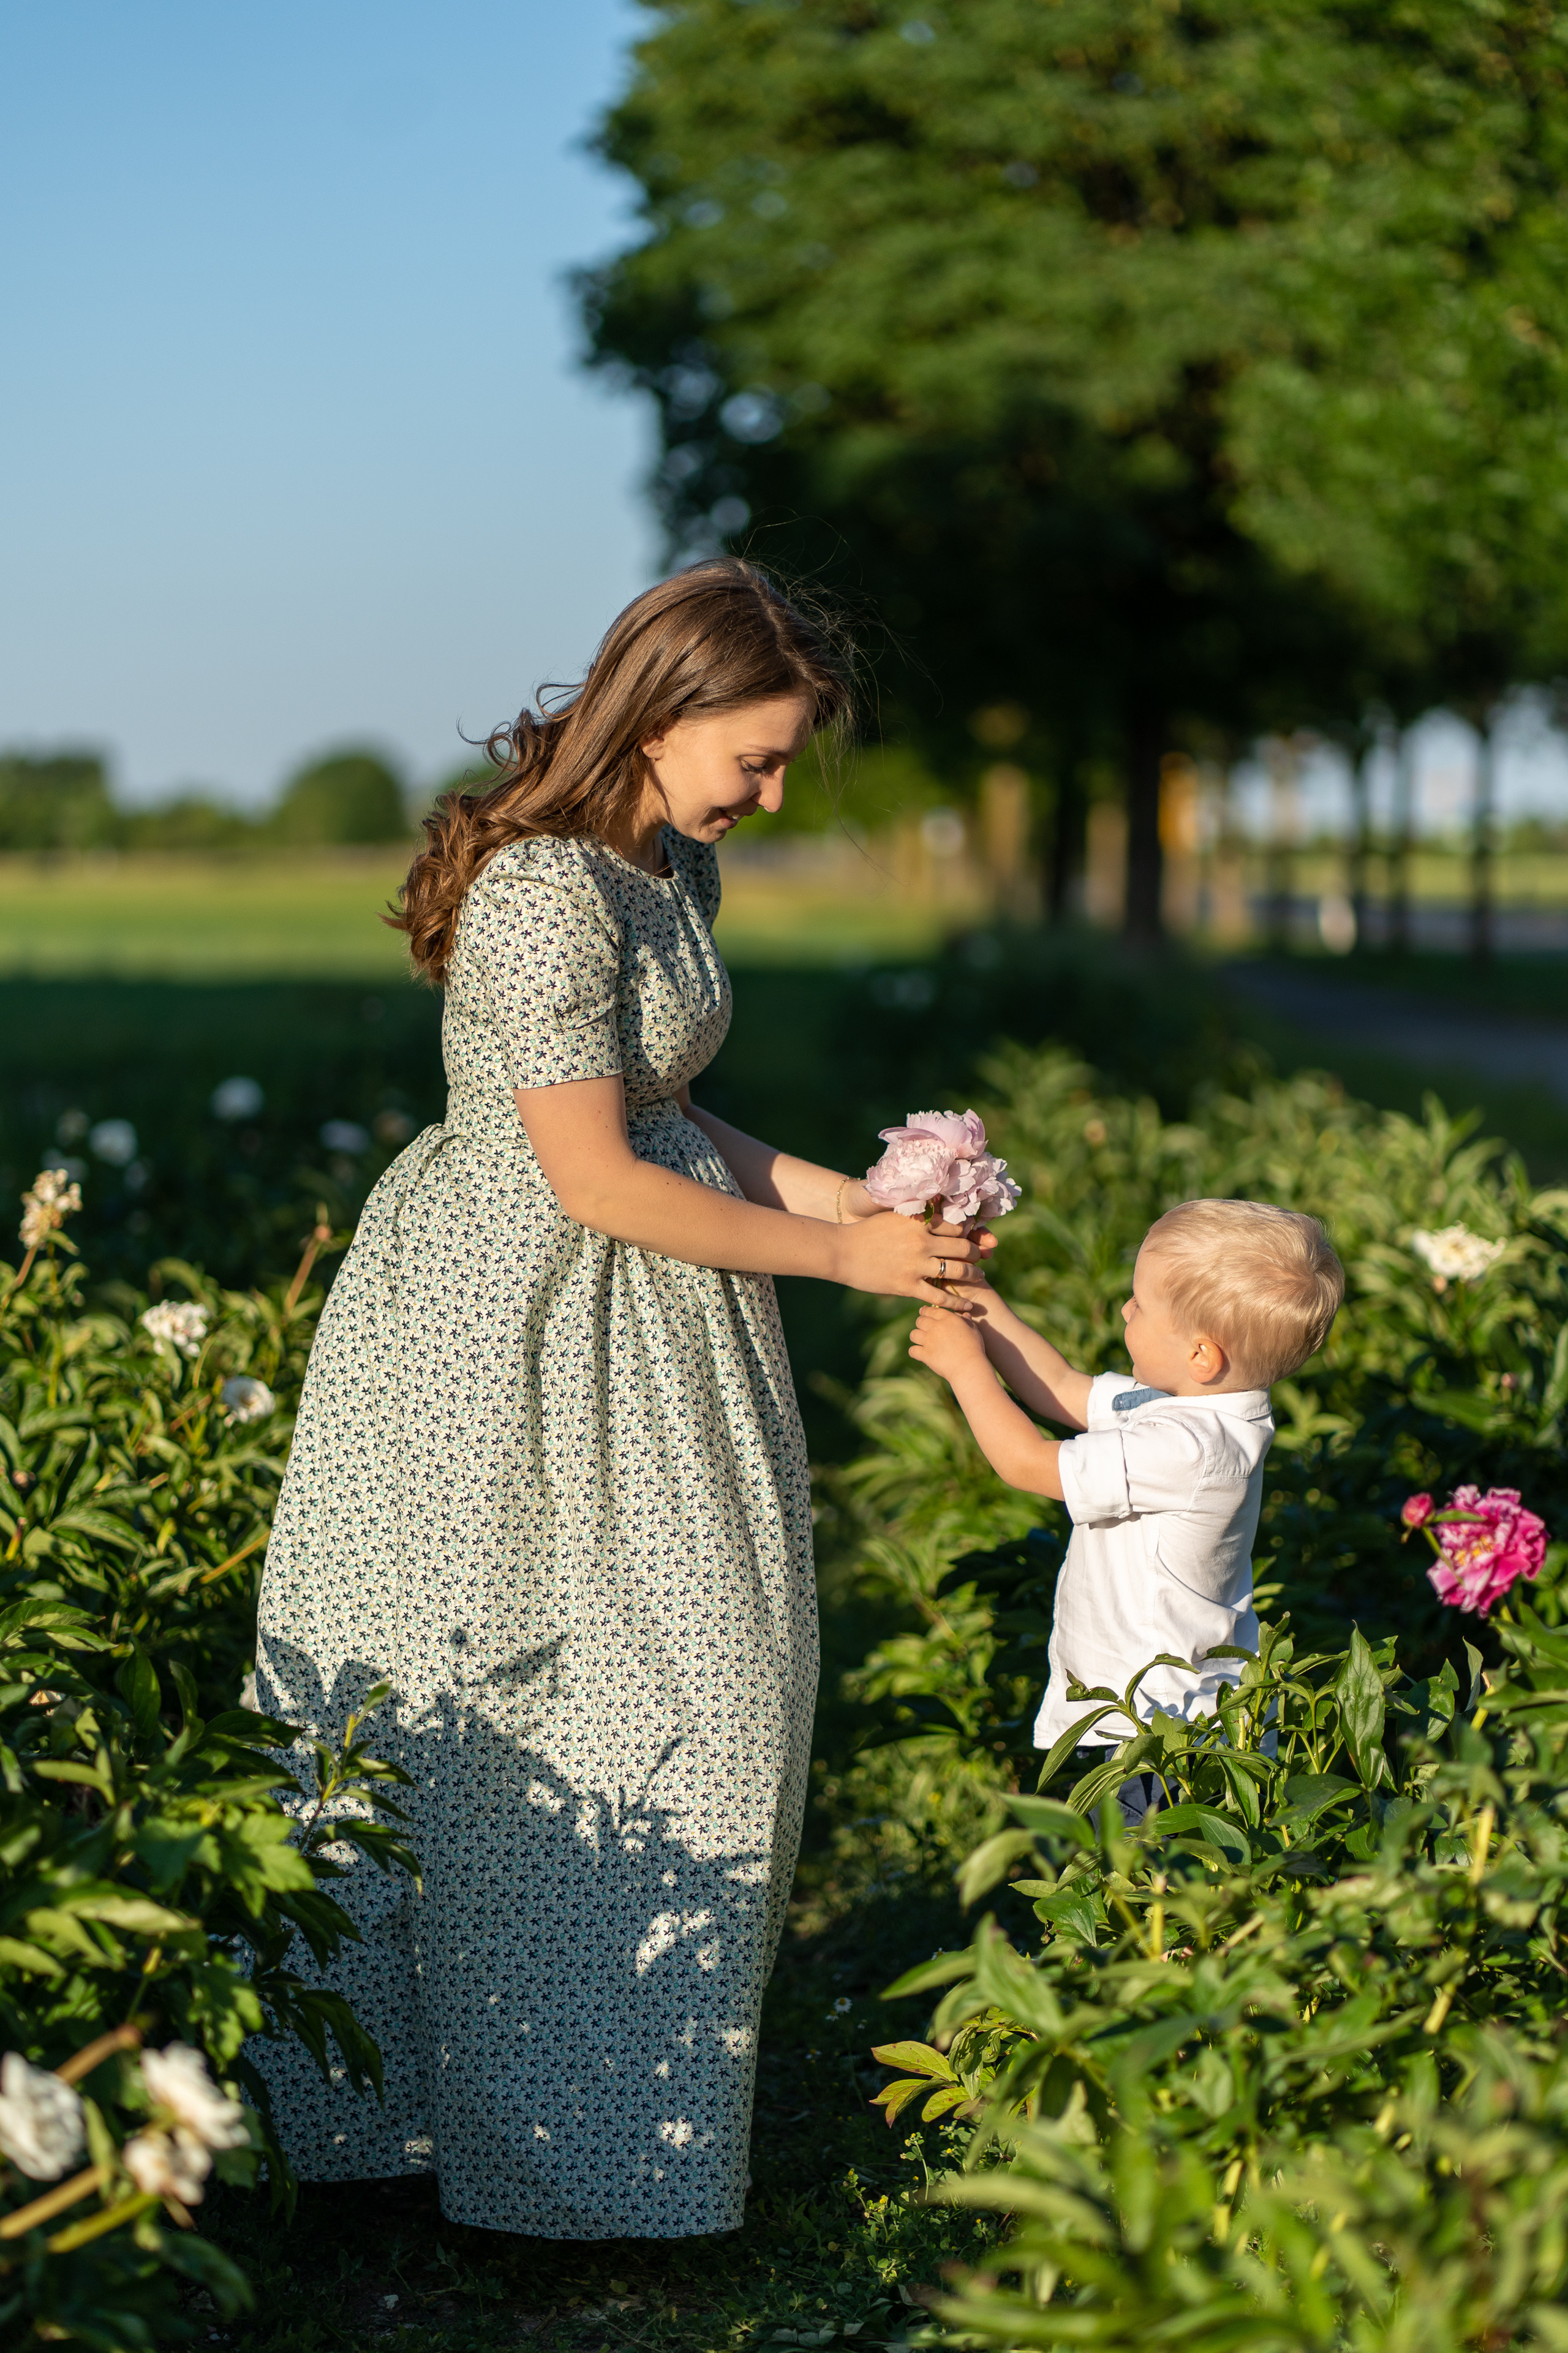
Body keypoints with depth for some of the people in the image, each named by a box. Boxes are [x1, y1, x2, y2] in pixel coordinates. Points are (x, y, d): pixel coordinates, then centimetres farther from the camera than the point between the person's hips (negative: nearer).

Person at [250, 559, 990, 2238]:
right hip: (516, 1328, -9)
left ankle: (639, 2063, 27)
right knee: (512, 1712, 2)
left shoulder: (677, 866, 7)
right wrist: (839, 1258, -14)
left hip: (648, 1333, 9)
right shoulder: (543, 893, -23)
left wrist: (855, 1197, 4)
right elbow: (598, 1181, -22)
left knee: (687, 1679, 13)